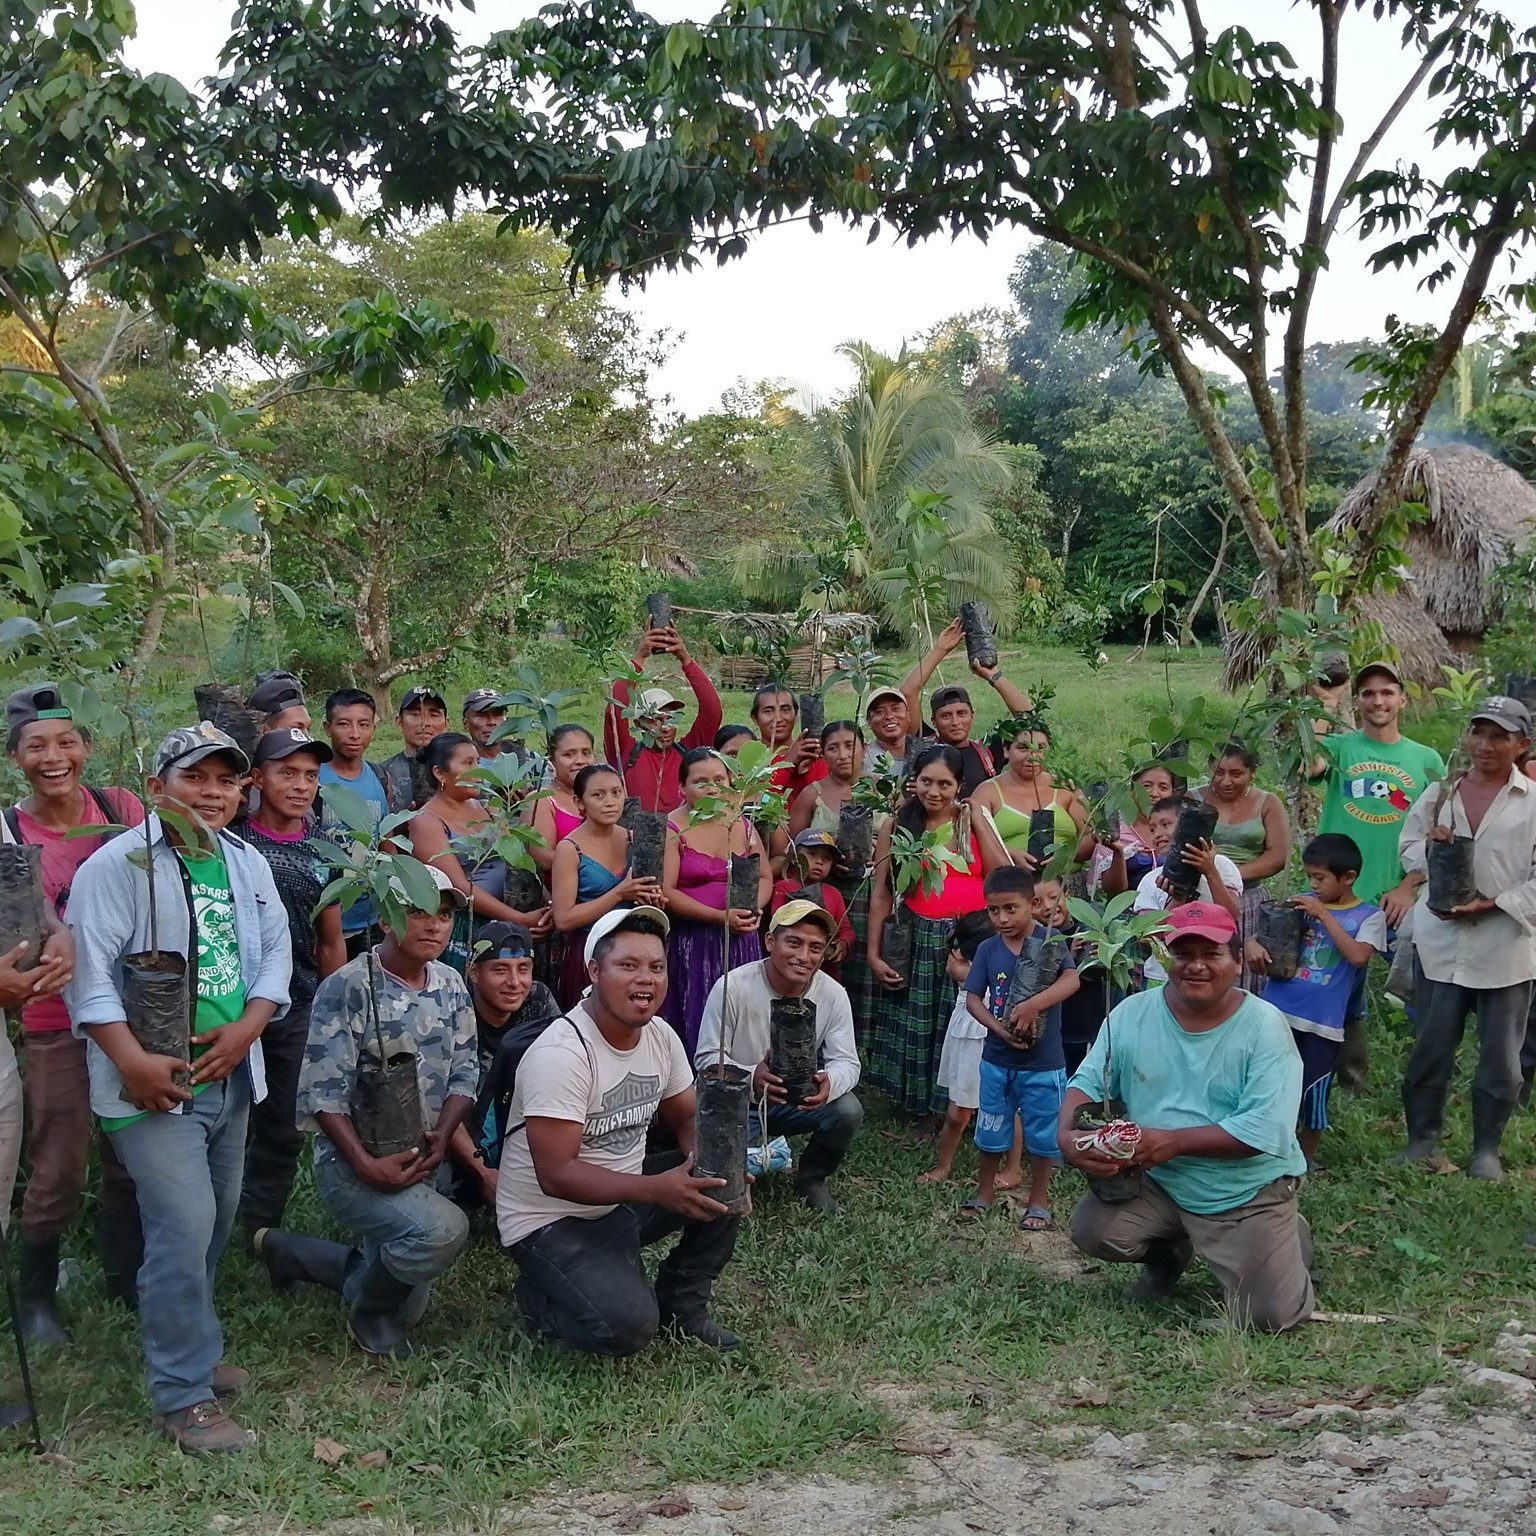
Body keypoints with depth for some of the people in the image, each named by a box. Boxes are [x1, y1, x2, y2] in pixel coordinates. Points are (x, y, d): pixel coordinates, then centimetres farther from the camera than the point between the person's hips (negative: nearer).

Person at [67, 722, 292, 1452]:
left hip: (230, 1073, 7)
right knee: (184, 1227, -12)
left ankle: (187, 1346, 36)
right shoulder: (119, 864, -11)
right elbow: (90, 970, -16)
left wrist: (245, 1029, -7)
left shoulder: (248, 863, 9)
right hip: (154, 1081, -7)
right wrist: (133, 1061, -23)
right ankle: (183, 1395, -1)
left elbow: (275, 953, 9)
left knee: (216, 1221, 17)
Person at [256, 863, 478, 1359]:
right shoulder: (347, 988, -15)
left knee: (404, 1307, 15)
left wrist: (441, 1139, -13)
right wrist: (367, 1165, -27)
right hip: (353, 1159, -7)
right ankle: (370, 1309, -3)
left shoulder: (452, 987, 5)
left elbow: (464, 1073, 5)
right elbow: (324, 1093, -18)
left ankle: (288, 1251, 36)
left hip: (425, 1159, 7)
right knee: (442, 1229, -34)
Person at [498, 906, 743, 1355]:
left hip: (624, 1198, 8)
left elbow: (686, 1120, 10)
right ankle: (542, 1297, 5)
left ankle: (681, 1305, 9)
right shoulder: (561, 1053, -25)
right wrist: (657, 1189, -37)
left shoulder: (661, 1036, -1)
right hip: (553, 1222, -8)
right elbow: (556, 1175, -28)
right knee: (627, 1325, -27)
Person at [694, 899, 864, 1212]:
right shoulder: (732, 987, -22)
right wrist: (751, 1077, -41)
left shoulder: (833, 994, -12)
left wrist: (829, 1082, -39)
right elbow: (707, 1058, -19)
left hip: (800, 1100, 3)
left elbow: (846, 1062, -12)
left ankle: (812, 1178, 8)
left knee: (848, 1110, -24)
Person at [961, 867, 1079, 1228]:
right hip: (996, 1060, 3)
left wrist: (1032, 1005, -37)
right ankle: (983, 1194, 32)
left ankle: (1038, 1202, 24)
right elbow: (973, 998, -2)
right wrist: (999, 1028, -18)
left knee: (1042, 1136, 9)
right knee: (991, 1132, 15)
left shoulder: (1049, 942, -10)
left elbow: (1071, 981, -24)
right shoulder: (988, 949, -1)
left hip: (1043, 1063, -3)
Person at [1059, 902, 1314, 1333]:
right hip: (1156, 1184, 3)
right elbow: (1089, 1082, -1)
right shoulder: (1133, 1014, -4)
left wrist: (1173, 1141, -28)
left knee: (1270, 1317, -13)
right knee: (1091, 1229, -20)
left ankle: (1288, 1241, 24)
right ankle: (1169, 1252, 16)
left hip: (1249, 1195, -3)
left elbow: (1266, 1130, -23)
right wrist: (1068, 1136, -23)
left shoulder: (1265, 1026, -15)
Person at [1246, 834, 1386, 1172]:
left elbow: (1359, 956, -18)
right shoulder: (1302, 904, 7)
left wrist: (1324, 915, -19)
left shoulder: (1368, 917, -2)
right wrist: (1253, 944, -13)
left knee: (1313, 1091, 6)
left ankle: (1307, 1155, 28)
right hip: (1277, 1011, 3)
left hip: (1321, 1022, -3)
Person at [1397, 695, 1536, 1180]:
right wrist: (1427, 848, -5)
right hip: (1441, 942, 3)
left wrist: (1494, 903, -17)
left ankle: (1486, 1150, 21)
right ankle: (1422, 1140, 21)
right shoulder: (1439, 796, 9)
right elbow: (1408, 846, 18)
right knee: (1430, 1049, 8)